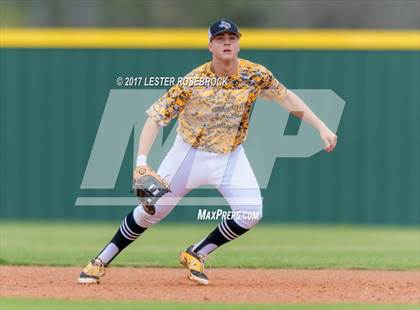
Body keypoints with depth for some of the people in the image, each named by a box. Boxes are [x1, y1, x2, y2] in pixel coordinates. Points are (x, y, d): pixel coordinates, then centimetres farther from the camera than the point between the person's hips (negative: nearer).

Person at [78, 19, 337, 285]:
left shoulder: (254, 75, -14)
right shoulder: (193, 82, -22)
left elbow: (286, 96, 1)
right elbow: (156, 118, -22)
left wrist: (322, 128, -4)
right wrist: (141, 162, -34)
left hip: (230, 157, 2)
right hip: (190, 153, -2)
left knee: (250, 214, -17)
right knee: (151, 210, -1)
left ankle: (196, 255, 5)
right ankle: (101, 262, 16)